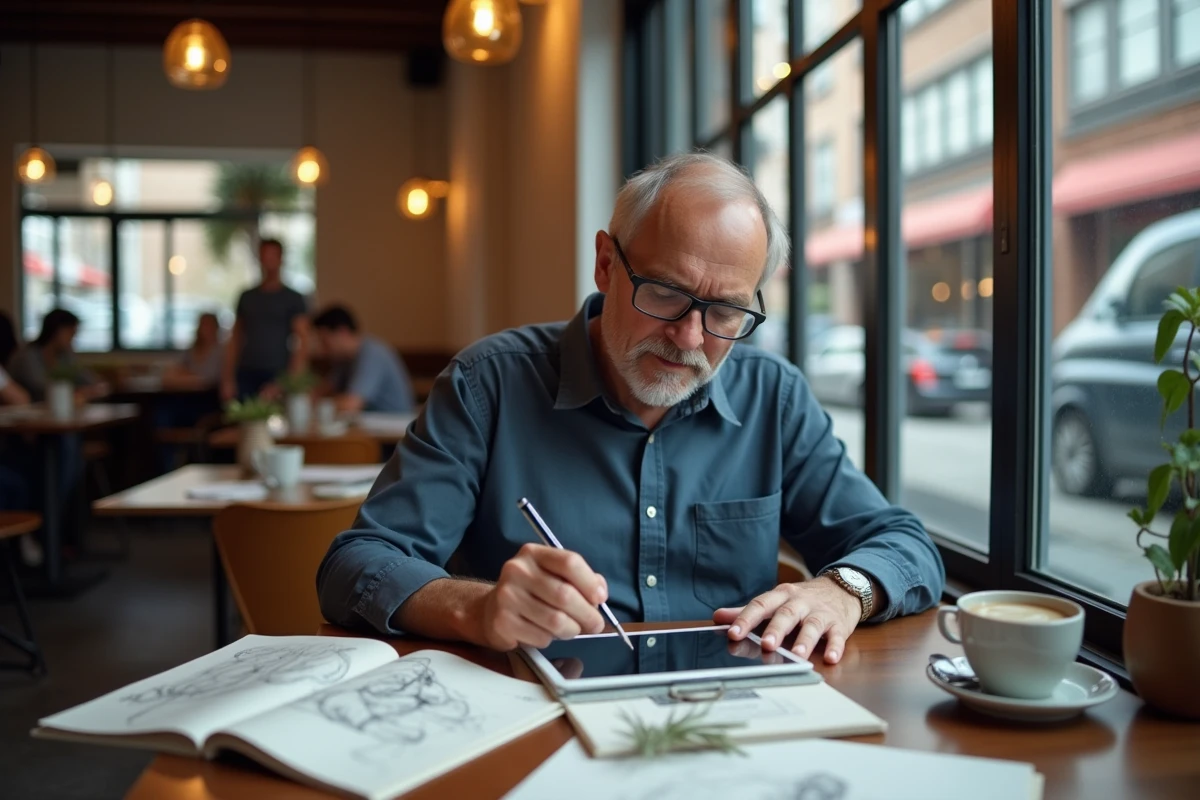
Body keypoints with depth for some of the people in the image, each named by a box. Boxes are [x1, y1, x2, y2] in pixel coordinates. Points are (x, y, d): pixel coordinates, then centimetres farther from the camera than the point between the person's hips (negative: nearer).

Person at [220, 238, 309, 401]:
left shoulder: (293, 299, 2)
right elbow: (235, 339, 14)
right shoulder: (246, 297, 13)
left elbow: (302, 340, -4)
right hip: (245, 374, 3)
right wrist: (228, 378, 6)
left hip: (276, 376, -3)